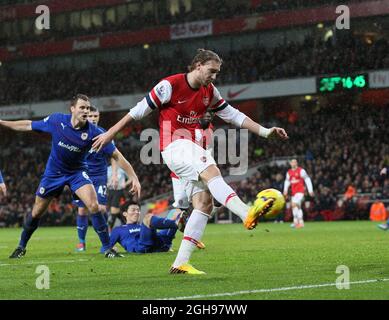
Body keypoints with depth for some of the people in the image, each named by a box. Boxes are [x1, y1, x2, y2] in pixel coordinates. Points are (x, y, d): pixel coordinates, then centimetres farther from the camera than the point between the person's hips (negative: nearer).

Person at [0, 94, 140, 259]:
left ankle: (106, 247, -10)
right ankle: (21, 246, 32)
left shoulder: (93, 132, -23)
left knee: (94, 206, -23)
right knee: (36, 212, 9)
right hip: (54, 172, 1)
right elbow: (29, 125, -3)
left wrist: (134, 178, -21)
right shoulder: (56, 120, -19)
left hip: (77, 172, -1)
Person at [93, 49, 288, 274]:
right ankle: (247, 214, -54)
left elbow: (233, 115, 17)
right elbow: (139, 111, -3)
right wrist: (110, 134, 1)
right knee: (212, 172, -32)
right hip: (174, 146, -8)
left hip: (192, 149, 8)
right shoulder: (170, 85, -9)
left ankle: (181, 263, -5)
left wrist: (265, 131, 9)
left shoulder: (209, 91, 11)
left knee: (205, 203, -5)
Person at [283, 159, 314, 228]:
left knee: (294, 204, -21)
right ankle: (301, 222, 18)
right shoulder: (289, 172, 11)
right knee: (298, 207, 10)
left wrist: (310, 190, -9)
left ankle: (296, 221, -19)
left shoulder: (301, 171, -7)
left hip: (300, 191, -7)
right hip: (293, 192, 7)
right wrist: (285, 191, 12)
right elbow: (287, 181, 23)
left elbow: (307, 180, -6)